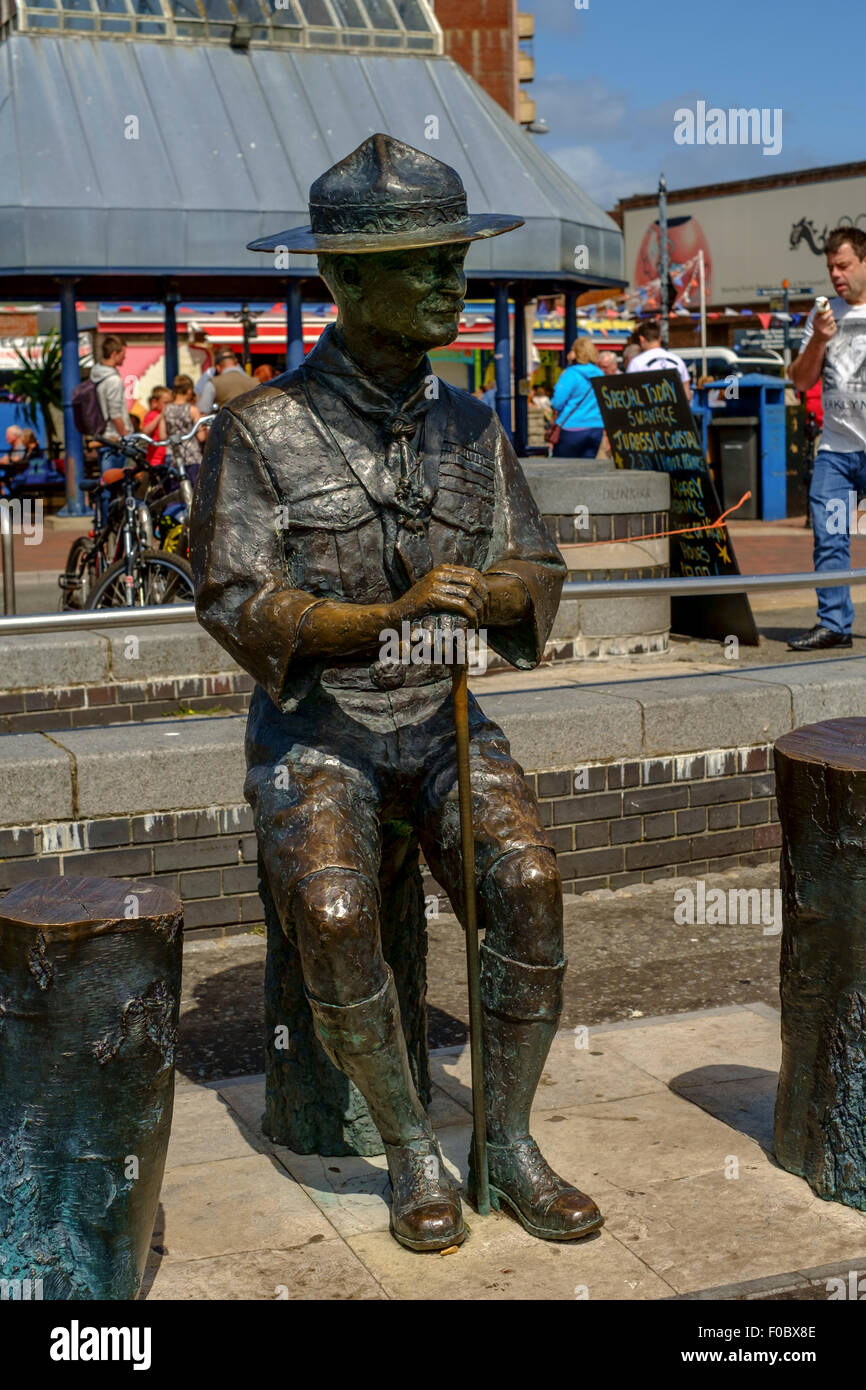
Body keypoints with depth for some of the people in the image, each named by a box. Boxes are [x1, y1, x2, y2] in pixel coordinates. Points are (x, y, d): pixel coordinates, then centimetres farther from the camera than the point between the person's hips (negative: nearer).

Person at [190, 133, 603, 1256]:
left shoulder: (470, 426, 8)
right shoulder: (262, 428, -6)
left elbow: (537, 572, 9)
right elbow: (233, 599, -12)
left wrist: (487, 592, -16)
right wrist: (387, 616, -26)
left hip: (443, 720, 3)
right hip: (312, 730, -3)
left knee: (528, 882, -23)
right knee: (334, 915, -29)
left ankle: (509, 1144, -6)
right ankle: (411, 1153, -6)